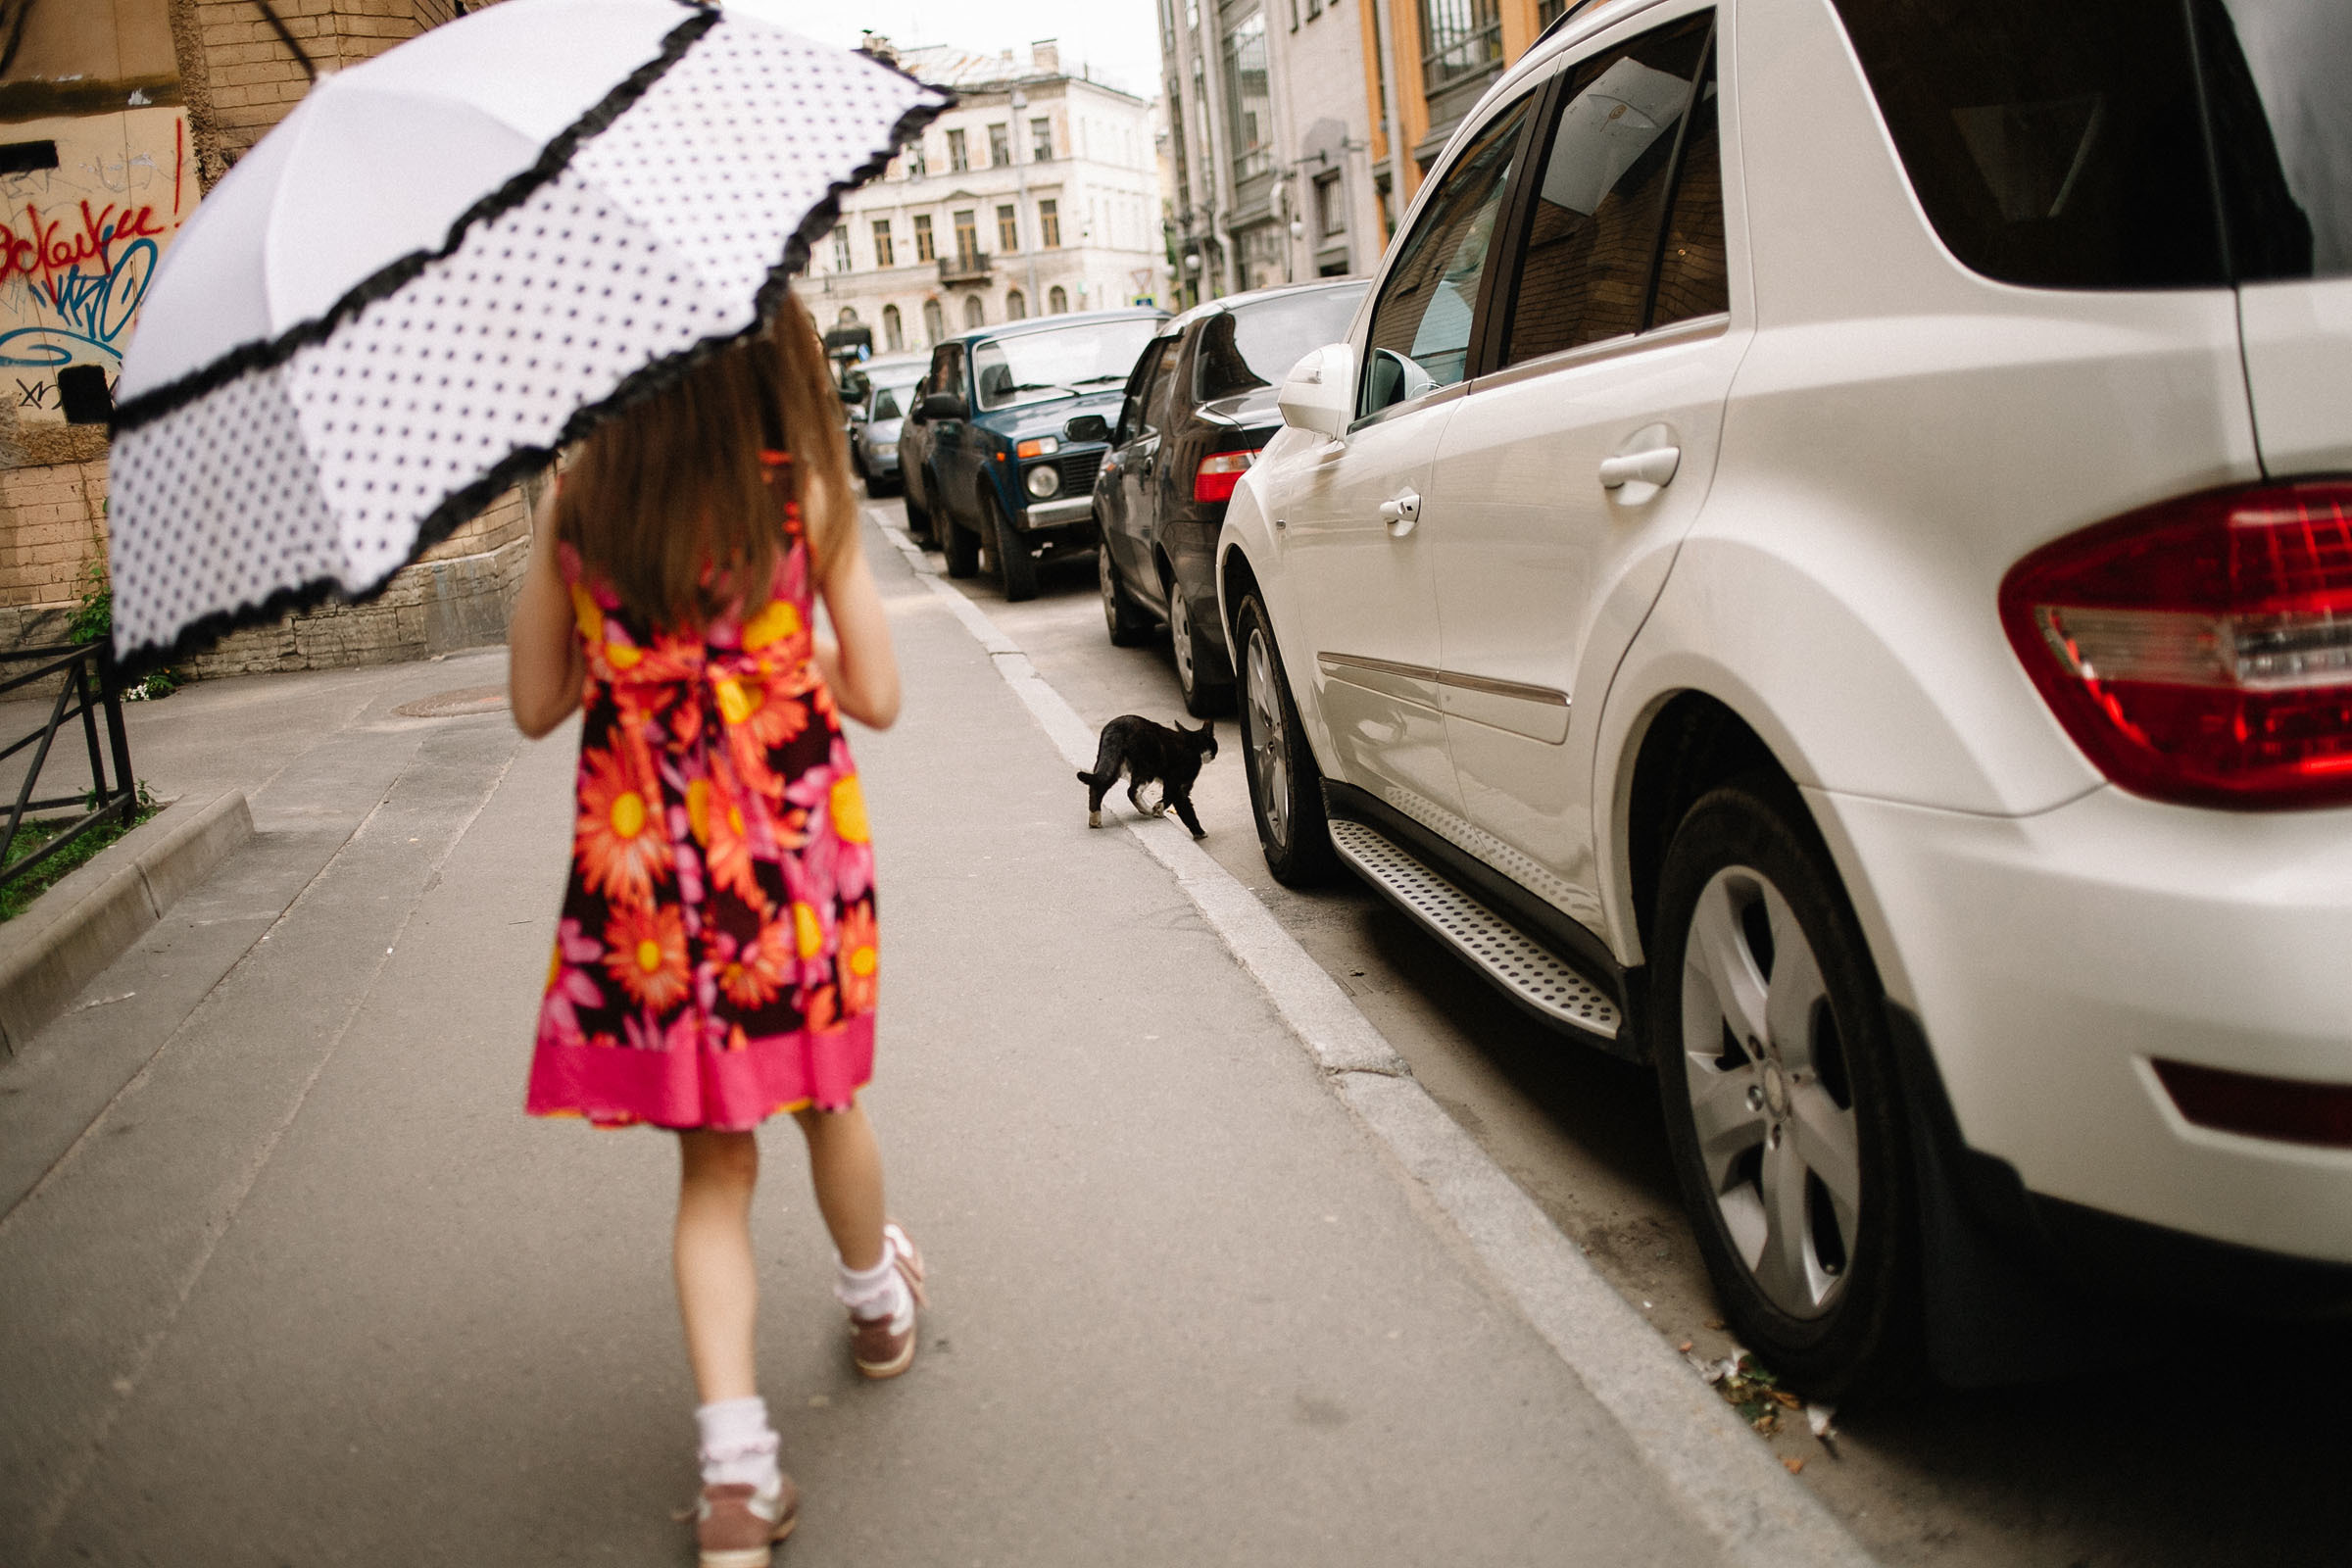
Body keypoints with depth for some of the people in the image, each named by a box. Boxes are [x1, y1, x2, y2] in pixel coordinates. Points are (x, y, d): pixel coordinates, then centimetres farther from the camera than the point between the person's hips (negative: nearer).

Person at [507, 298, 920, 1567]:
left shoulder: (577, 501, -2)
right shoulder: (806, 496, -6)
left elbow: (536, 704, 3)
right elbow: (874, 697, -3)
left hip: (645, 865, 1)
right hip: (793, 842, -1)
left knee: (712, 1160, 9)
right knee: (824, 1099, 23)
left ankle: (734, 1460, 1)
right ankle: (876, 1302, 47)